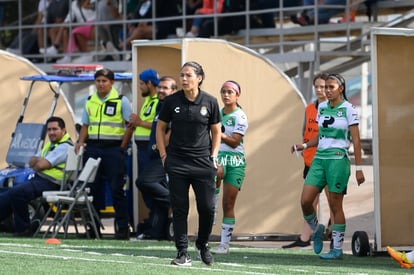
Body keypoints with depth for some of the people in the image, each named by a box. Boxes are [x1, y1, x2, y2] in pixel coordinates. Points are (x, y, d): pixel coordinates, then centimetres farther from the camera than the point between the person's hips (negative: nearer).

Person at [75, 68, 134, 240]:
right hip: (93, 148, 5)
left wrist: (122, 147, -7)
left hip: (114, 148, -5)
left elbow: (130, 126, -2)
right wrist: (81, 142, 1)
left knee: (116, 188, -6)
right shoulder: (89, 102, 14)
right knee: (93, 187, 5)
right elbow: (85, 126, 18)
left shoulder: (121, 101, -1)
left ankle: (122, 227, -4)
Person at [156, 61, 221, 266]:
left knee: (207, 207, -2)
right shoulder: (172, 101, -1)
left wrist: (213, 156, 2)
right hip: (177, 162, 0)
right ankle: (182, 253, 4)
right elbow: (160, 128, 10)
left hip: (203, 162, 0)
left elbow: (216, 131, 11)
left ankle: (202, 244, 24)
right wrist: (164, 155, 2)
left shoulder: (210, 102, 0)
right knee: (179, 208, -2)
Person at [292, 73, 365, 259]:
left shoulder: (348, 109, -5)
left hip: (338, 159, -5)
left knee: (335, 205, -4)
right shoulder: (322, 107, 12)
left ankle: (337, 249, 2)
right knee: (305, 201, -6)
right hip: (319, 158, 5)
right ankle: (316, 230, 21)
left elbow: (356, 140, -6)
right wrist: (303, 146, 4)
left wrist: (359, 168, -9)